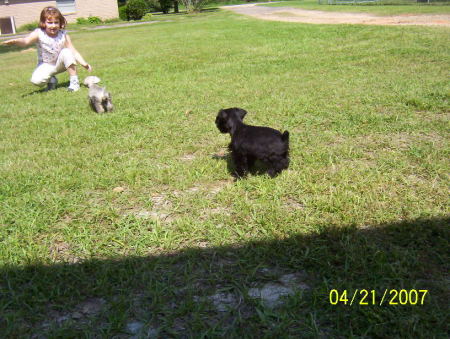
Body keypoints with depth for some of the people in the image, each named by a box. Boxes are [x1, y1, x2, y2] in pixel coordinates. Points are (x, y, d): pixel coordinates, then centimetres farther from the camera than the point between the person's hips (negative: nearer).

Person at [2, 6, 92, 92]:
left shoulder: (64, 35, -14)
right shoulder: (39, 34, -18)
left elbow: (73, 52, -13)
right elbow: (26, 41, -35)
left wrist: (84, 64, -25)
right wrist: (15, 41, -57)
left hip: (60, 64, 1)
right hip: (46, 65, -1)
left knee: (66, 52, -30)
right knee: (36, 80, -27)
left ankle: (74, 82, -19)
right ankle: (51, 80, 9)